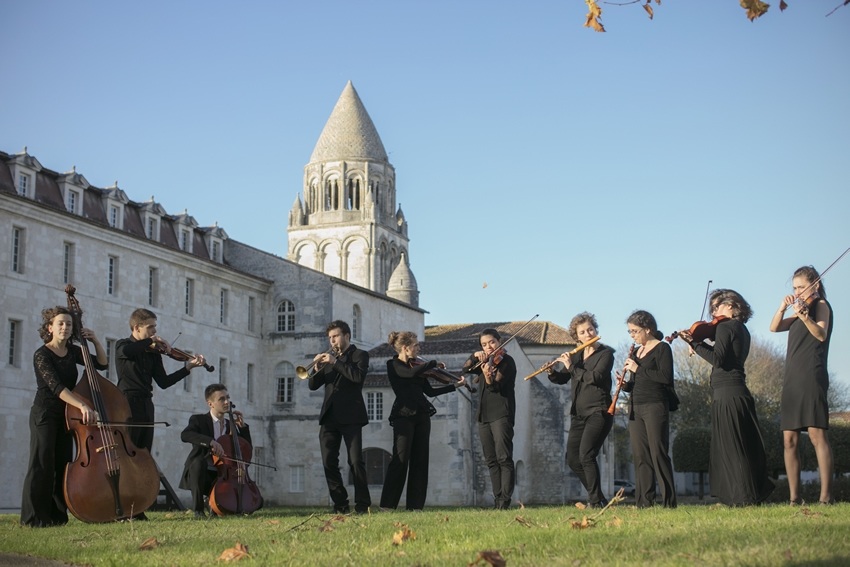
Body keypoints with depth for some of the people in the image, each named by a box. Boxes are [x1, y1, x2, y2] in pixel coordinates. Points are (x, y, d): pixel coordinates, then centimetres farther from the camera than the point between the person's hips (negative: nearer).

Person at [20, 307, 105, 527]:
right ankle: (34, 517, -5)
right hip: (44, 415, -7)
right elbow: (57, 387, -27)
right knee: (42, 465, -9)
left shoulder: (72, 352, 6)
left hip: (66, 415, 7)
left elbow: (101, 364, 14)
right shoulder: (42, 355, -15)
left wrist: (95, 341, -3)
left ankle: (57, 515, 11)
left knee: (63, 464, 6)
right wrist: (83, 405, -38)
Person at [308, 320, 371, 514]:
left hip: (350, 416, -5)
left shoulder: (359, 355, 6)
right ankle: (340, 504, 4)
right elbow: (313, 385, 15)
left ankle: (363, 504, -6)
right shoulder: (329, 358, 20)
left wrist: (335, 362, -14)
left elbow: (359, 376, -15)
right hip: (329, 416, 5)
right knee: (329, 462, -1)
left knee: (356, 461, -10)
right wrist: (317, 368, -3)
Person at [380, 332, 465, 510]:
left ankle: (415, 504, 5)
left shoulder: (417, 367, 15)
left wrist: (455, 386, 13)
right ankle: (388, 504, -8)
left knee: (420, 460, 3)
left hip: (421, 416, 7)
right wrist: (433, 363, -12)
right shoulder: (393, 365, -4)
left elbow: (430, 391, 16)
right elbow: (411, 373, -24)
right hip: (403, 416, -7)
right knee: (400, 460, -11)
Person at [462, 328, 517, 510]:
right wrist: (475, 356, -10)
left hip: (501, 414, -8)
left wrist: (488, 377, -37)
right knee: (491, 460, 5)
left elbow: (496, 386, -16)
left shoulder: (506, 361, -4)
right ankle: (497, 499, 5)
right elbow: (465, 369, 6)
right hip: (483, 415, 8)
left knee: (504, 457, -14)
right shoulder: (484, 361, 18)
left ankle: (505, 500, -19)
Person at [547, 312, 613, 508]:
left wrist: (571, 367, -15)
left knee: (586, 454, -20)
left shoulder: (605, 353, -4)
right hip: (578, 414, 7)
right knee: (572, 459, 5)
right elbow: (562, 379, 15)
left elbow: (595, 377, -19)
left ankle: (595, 501, -14)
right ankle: (598, 497, 18)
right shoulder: (576, 356, 14)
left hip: (598, 411, -7)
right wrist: (552, 372, -5)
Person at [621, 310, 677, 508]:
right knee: (640, 455, 3)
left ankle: (669, 501, -6)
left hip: (655, 407, -7)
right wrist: (625, 384, 0)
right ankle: (644, 502, 5)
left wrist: (638, 369, -14)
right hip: (636, 408, 7)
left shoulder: (662, 348, -4)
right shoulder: (636, 352, 18)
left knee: (658, 454, -9)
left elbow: (666, 376, -17)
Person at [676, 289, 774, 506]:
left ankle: (742, 497, -7)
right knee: (746, 448, 13)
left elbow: (717, 359, -20)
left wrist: (694, 342, -14)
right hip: (741, 392, 9)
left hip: (726, 394, -9)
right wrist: (697, 341, 14)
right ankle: (754, 493, 16)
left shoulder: (724, 327, -9)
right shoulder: (742, 330, 17)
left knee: (730, 449, -6)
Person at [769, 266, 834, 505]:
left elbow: (821, 334, -18)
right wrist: (782, 308, -5)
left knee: (817, 434, -16)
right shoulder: (800, 309, 23)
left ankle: (826, 496, -22)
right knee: (789, 440, 3)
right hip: (792, 379, 8)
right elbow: (774, 327, 13)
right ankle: (794, 498, 2)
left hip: (811, 376, -8)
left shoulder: (821, 305, 1)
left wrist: (804, 316, -36)